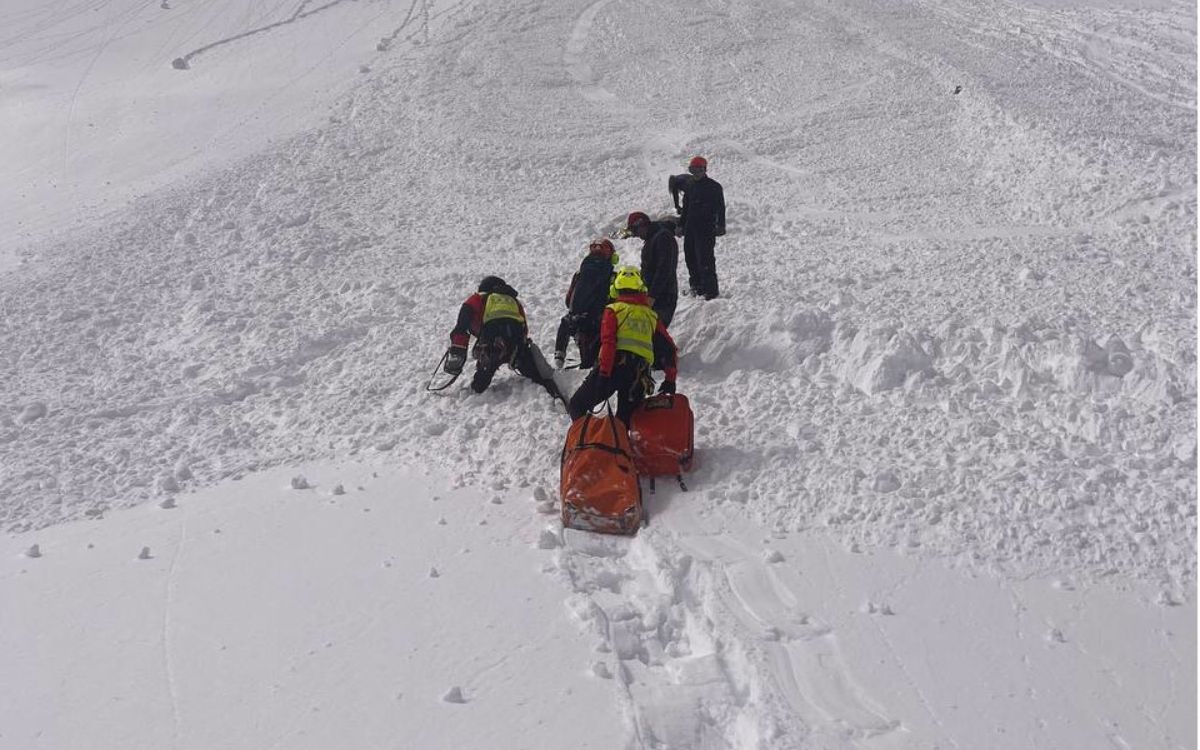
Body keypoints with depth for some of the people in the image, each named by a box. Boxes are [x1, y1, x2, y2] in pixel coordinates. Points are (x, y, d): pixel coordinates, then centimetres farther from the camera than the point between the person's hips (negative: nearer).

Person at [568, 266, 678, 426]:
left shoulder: (613, 310, 8)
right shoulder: (652, 316, 19)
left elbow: (608, 343, -7)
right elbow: (669, 350, 18)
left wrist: (604, 374, -11)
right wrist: (670, 380, 24)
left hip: (614, 366, -3)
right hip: (639, 375, 4)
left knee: (576, 406, 7)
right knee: (624, 421, 12)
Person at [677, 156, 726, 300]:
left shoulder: (714, 186, -4)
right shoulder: (690, 186, 14)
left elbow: (720, 208, -7)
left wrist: (720, 225, -15)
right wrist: (681, 225, 19)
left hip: (706, 228, -7)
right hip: (690, 227, 7)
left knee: (705, 258, -11)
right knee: (690, 257, 9)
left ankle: (711, 289, -6)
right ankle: (696, 285, 22)